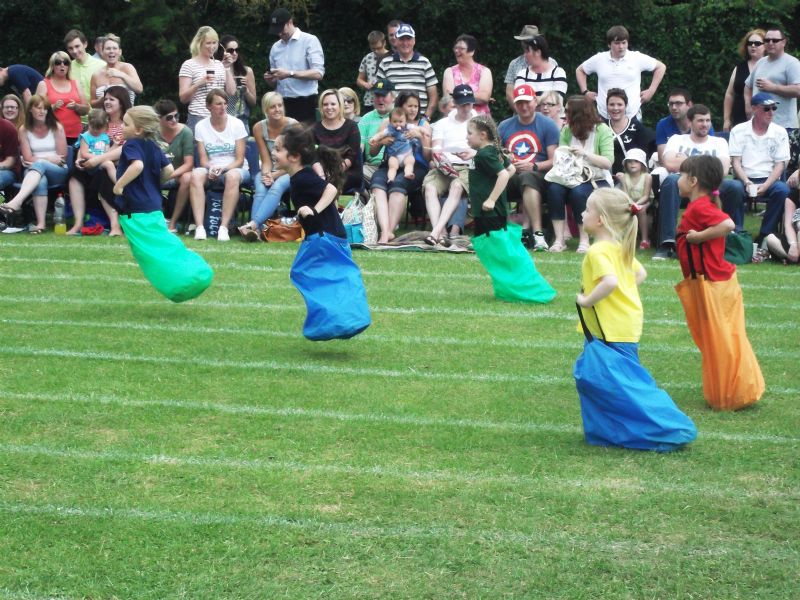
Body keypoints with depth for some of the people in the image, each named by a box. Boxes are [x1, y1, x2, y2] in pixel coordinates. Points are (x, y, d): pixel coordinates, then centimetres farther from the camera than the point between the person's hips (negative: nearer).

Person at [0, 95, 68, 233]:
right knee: (40, 181, -38)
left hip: (58, 172, -1)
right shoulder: (24, 130, 5)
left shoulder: (56, 127, 2)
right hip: (34, 172, 1)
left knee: (39, 165, -36)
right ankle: (41, 223, -52)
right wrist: (50, 158, -6)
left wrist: (38, 160, 0)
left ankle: (16, 202, -57)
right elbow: (28, 159, -1)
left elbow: (62, 158, 1)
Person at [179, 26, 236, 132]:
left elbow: (232, 92, 9)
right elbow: (183, 98, -5)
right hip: (198, 119, -5)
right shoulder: (189, 65, 0)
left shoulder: (219, 64, 16)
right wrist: (199, 83, -19)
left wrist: (227, 68, 5)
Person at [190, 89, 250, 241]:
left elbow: (240, 160, -5)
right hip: (211, 168, 1)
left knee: (232, 176, -38)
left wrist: (223, 168, -23)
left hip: (234, 168, -1)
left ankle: (224, 227, -40)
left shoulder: (236, 124, -3)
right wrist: (211, 169, -23)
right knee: (196, 174, -33)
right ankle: (199, 226, -39)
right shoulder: (201, 126, 2)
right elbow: (203, 158, 0)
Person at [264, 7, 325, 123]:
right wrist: (269, 79, -3)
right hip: (282, 105, 5)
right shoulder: (275, 47, 16)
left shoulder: (309, 40, -1)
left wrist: (290, 73, -18)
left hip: (305, 104, -5)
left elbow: (318, 73, -11)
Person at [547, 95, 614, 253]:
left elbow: (608, 163, -13)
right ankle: (559, 239, -27)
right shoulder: (566, 131, 9)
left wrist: (585, 153, -24)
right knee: (554, 188, -28)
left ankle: (584, 240, -24)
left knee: (578, 191, -36)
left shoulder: (602, 130, -5)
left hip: (597, 181, -4)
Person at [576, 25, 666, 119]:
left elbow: (661, 67, 9)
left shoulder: (638, 58, 0)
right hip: (605, 116, 1)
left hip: (631, 115, -1)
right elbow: (580, 70, 19)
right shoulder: (599, 59, 4)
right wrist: (585, 92, 8)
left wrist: (651, 91, 3)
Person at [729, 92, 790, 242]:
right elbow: (736, 161, 0)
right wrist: (747, 183, -18)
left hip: (769, 180, 1)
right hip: (745, 180, -1)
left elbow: (780, 164, 2)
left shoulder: (780, 132, 8)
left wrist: (765, 186, -14)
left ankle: (764, 236, -24)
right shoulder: (738, 131, 6)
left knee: (782, 189, -32)